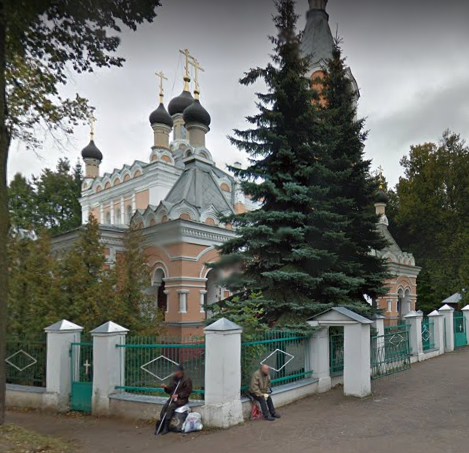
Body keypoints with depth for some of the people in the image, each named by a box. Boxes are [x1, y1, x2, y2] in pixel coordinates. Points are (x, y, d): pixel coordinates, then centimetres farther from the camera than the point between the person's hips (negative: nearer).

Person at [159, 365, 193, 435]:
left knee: (171, 407, -29)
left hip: (182, 399, -6)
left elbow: (187, 392, -11)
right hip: (173, 398, 6)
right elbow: (170, 389, 17)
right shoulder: (175, 378, 11)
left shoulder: (187, 379, -8)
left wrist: (178, 395, -19)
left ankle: (166, 428, -23)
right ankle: (161, 426, -15)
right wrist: (166, 387, -5)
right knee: (164, 407, -20)